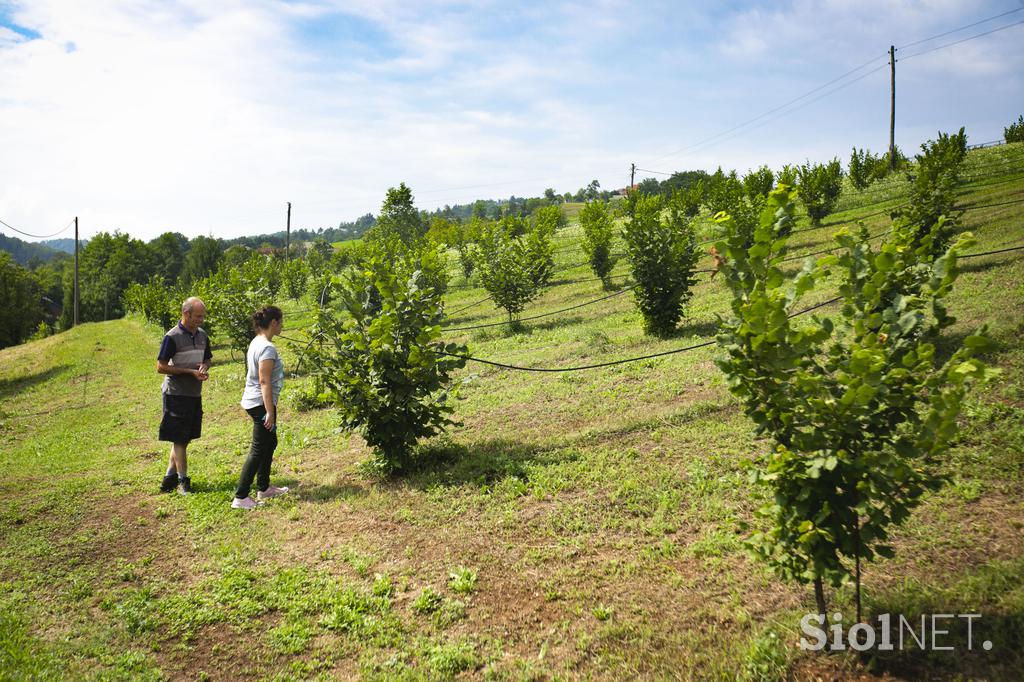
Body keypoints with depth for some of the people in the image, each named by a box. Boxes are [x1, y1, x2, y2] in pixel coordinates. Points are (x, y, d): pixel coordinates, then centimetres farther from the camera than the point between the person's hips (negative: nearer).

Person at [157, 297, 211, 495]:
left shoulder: (202, 335, 8)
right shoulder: (172, 337, -13)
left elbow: (207, 359, 22)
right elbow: (161, 367, -13)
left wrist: (204, 367, -3)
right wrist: (190, 372, -18)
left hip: (195, 394, 7)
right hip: (176, 394, -7)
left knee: (184, 438, 12)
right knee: (179, 439, 0)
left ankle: (170, 477, 24)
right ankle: (183, 480, 9)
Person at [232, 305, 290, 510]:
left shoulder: (256, 343, 10)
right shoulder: (267, 348, -20)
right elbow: (264, 381, -23)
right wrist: (270, 412, -21)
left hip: (254, 401, 10)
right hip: (262, 403, -10)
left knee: (270, 443, 21)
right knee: (258, 450, -4)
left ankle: (263, 488, 33)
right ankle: (240, 498, -1)